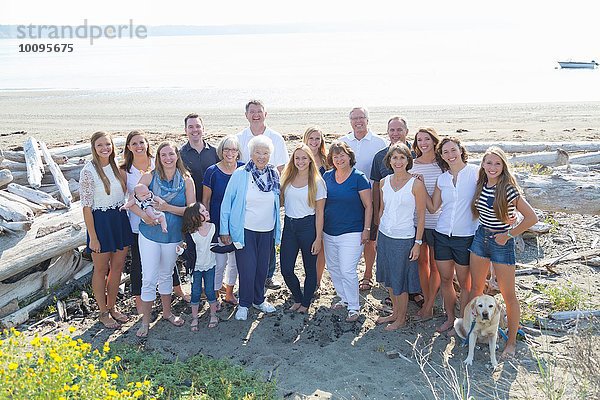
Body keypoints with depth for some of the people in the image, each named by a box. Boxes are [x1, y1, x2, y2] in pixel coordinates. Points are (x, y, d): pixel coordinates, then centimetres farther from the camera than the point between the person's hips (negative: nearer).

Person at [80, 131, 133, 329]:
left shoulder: (116, 167, 6)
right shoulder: (88, 171, -12)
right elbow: (86, 206, -13)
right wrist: (92, 237, -14)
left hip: (120, 220, 6)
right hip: (100, 221, -6)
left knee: (117, 267, 14)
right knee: (101, 270, 8)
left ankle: (112, 307, 31)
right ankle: (103, 313, 22)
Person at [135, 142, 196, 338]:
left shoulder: (186, 180, -4)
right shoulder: (149, 177, -7)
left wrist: (167, 207, -21)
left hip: (173, 236, 2)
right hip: (149, 235, -2)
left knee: (166, 275, 19)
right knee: (149, 279, 0)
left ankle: (167, 312, 37)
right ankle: (145, 320, 15)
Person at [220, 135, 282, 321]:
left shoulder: (274, 174, 2)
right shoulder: (240, 175, -10)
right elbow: (226, 203, -6)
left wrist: (278, 229, 14)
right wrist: (224, 230, -7)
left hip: (267, 231, 4)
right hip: (245, 230, -4)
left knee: (262, 267, 14)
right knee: (247, 269, -1)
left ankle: (258, 300, 35)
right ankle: (244, 304, 19)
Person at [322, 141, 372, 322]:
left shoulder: (359, 178, -8)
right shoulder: (327, 176, 6)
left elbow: (368, 206, -6)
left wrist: (366, 229, -11)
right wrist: (319, 228, 12)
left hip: (351, 232, -6)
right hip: (329, 232, 6)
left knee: (347, 271, -8)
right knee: (333, 268, 14)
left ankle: (354, 307, 8)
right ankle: (344, 298, 33)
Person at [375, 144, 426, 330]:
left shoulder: (416, 184, -12)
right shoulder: (384, 182, 3)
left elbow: (421, 216, -9)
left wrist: (418, 243, -11)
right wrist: (378, 235, 13)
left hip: (404, 239, -5)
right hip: (384, 236, 5)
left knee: (400, 281, 7)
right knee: (389, 279, 17)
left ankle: (401, 318, 27)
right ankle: (394, 313, 36)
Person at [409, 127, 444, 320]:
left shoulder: (443, 164, -3)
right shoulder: (412, 164, 5)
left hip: (437, 220, -3)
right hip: (417, 219, 3)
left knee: (435, 264, 6)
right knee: (422, 261, 11)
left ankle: (429, 306, 16)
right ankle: (426, 301, 24)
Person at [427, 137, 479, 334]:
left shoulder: (475, 172, -7)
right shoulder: (442, 179, 7)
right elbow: (433, 207, 9)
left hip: (465, 237, -4)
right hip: (442, 235, 4)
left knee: (464, 283, 9)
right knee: (445, 280, 13)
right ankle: (450, 318, 31)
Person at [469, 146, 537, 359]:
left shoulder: (508, 190, -17)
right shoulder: (481, 186, 1)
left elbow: (531, 217, -18)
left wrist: (508, 234, -13)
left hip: (501, 243, -6)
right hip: (480, 237, 6)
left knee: (508, 295, 4)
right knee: (476, 288, 15)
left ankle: (512, 341, 19)